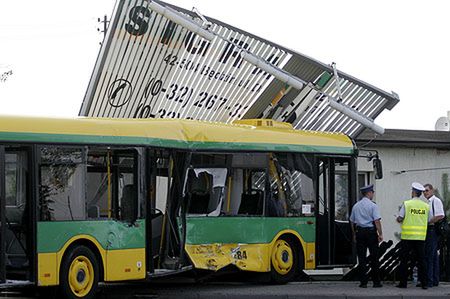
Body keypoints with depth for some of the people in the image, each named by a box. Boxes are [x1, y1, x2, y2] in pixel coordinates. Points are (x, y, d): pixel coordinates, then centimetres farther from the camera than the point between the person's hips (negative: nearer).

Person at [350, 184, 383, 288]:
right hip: (371, 231, -4)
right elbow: (377, 221, -13)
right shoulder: (372, 205, -7)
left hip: (359, 231, 4)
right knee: (374, 257, 1)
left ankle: (363, 282, 2)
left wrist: (354, 235, 21)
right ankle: (376, 281, 3)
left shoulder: (356, 206, 10)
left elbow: (352, 221, 14)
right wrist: (380, 234, -9)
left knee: (361, 257, 5)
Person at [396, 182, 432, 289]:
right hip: (421, 236, 3)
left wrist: (398, 219, 15)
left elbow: (400, 219, -8)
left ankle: (403, 282, 6)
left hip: (407, 236, -3)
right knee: (421, 259, 7)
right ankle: (424, 283, 3)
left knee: (404, 260, 6)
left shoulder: (406, 204, -7)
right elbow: (429, 221, 9)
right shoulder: (426, 206, 4)